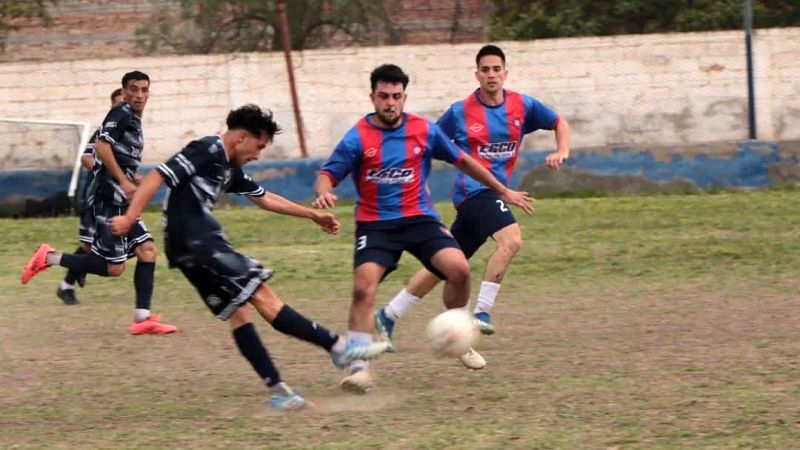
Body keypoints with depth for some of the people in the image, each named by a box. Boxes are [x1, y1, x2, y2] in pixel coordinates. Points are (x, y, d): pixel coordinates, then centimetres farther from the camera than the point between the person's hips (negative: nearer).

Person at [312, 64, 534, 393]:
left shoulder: (424, 131, 3)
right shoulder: (358, 137, -5)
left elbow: (462, 161, 15)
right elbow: (328, 174, -7)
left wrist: (502, 191, 22)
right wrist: (324, 193, -33)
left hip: (419, 218, 2)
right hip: (375, 225, -2)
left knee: (459, 268, -19)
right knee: (363, 285, -24)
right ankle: (358, 366, -15)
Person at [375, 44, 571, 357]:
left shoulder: (522, 106, 5)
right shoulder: (460, 112, -4)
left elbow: (559, 123, 18)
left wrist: (561, 152, 0)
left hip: (495, 191, 5)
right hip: (474, 189, -5)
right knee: (511, 240, -29)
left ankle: (388, 316, 20)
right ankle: (482, 312, -26)